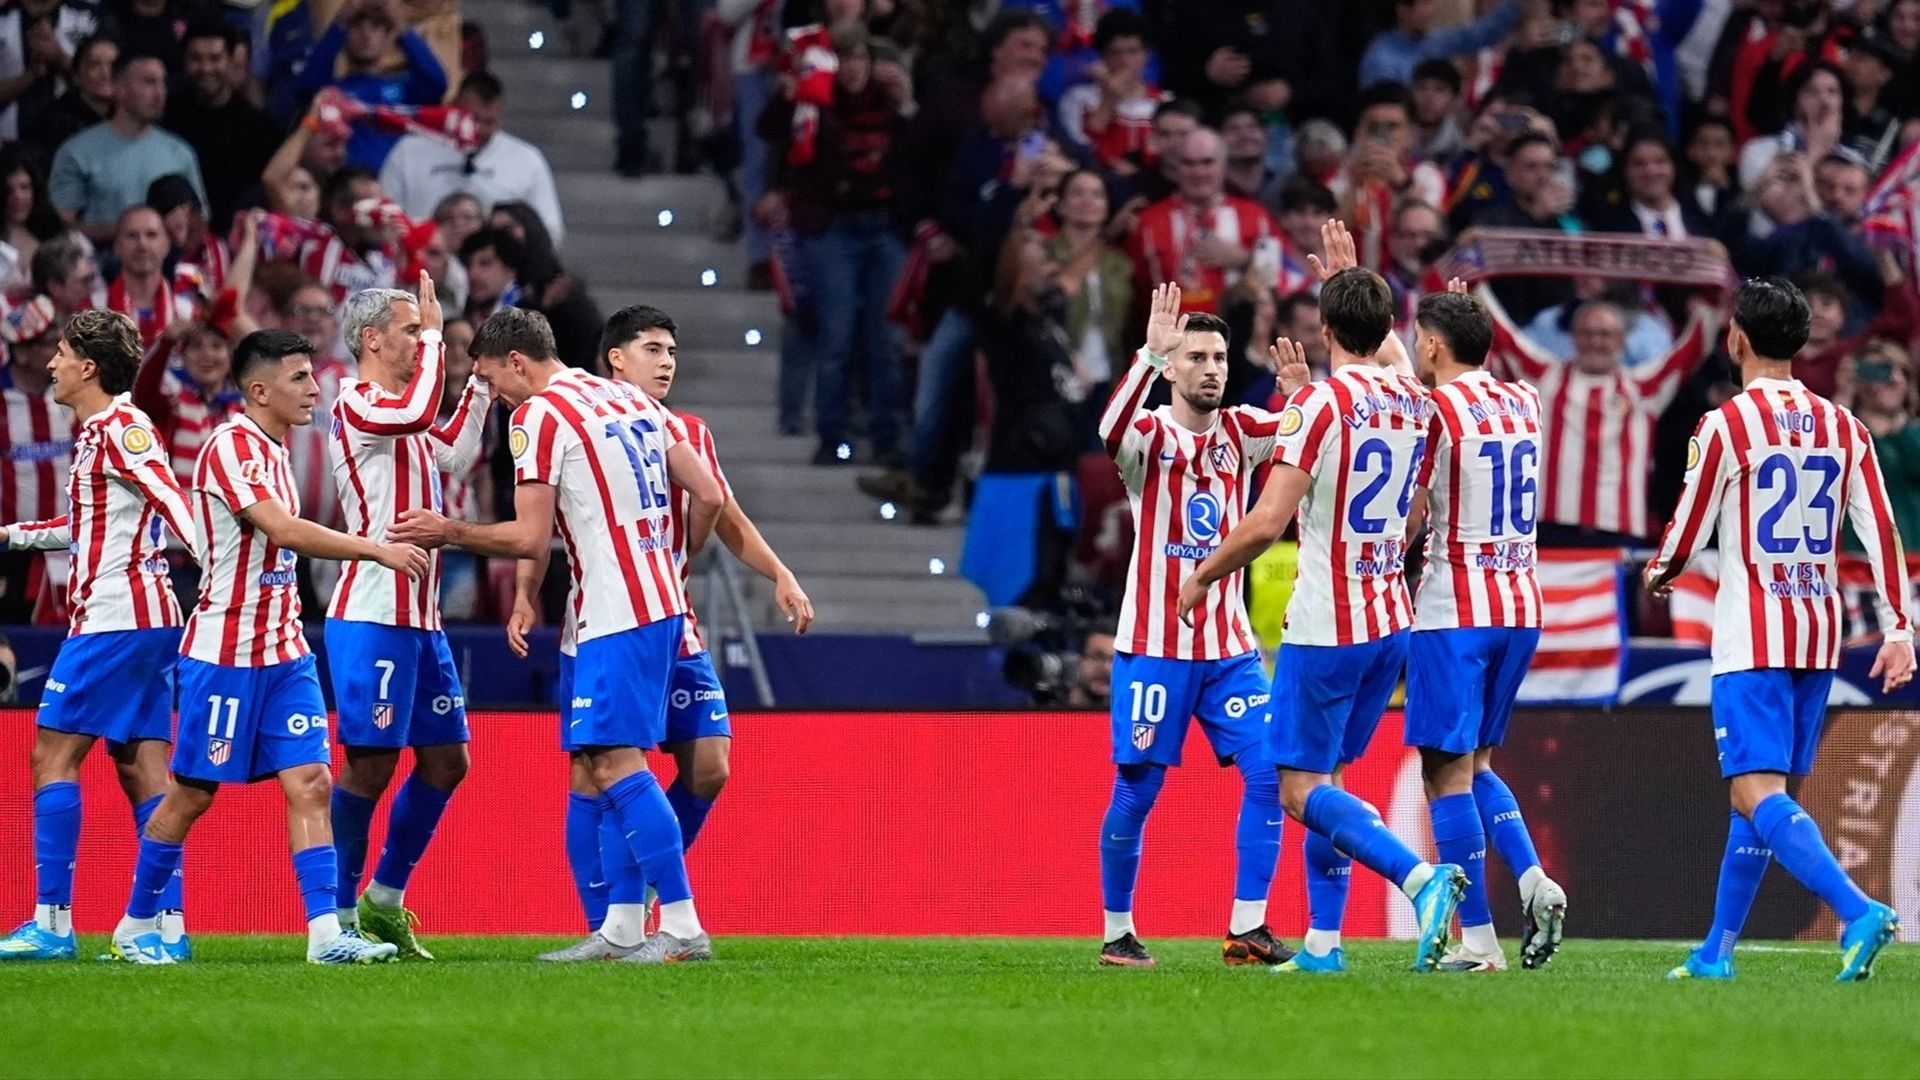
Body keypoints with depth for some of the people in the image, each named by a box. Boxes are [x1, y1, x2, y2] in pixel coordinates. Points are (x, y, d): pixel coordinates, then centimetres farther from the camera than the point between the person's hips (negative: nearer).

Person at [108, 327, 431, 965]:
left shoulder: (270, 450, 13)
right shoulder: (230, 446, -15)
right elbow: (283, 531, -27)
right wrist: (377, 550, -27)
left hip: (283, 653, 8)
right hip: (224, 653, -8)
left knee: (309, 781, -5)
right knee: (194, 792, 2)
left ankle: (325, 932, -11)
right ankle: (135, 926, 16)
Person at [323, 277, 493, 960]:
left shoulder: (402, 410, 19)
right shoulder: (356, 404, -10)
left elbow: (455, 456, 33)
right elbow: (418, 415, -30)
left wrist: (482, 384, 25)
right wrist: (435, 335, -17)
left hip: (419, 617, 10)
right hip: (372, 616, -10)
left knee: (445, 760, 10)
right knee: (371, 767, -7)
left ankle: (384, 904, 19)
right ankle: (341, 916, 0)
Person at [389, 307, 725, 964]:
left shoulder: (539, 414, -7)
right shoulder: (631, 401, 16)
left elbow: (530, 539, -11)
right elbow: (708, 496, 14)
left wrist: (448, 533, 1)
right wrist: (671, 564, 29)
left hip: (615, 615, -9)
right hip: (661, 604, 9)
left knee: (615, 763, -12)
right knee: (601, 763, 11)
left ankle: (682, 927, -19)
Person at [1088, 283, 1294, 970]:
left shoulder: (1242, 433, 7)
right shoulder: (1151, 436, -5)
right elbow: (1111, 430, -29)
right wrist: (1150, 353, -41)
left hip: (1230, 647, 4)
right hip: (1154, 647, -4)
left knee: (1268, 773, -8)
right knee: (1136, 790, -1)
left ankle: (1246, 931, -5)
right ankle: (1117, 933, 12)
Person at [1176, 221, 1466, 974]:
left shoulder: (1317, 404, -14)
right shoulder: (1416, 403, 5)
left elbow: (1267, 522, -19)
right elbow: (1388, 352, 33)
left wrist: (1202, 577, -5)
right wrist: (1353, 283, 38)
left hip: (1326, 627, -7)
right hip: (1391, 623, 7)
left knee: (1302, 789, -5)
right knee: (1323, 776, 16)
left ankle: (1418, 876, -25)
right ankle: (1323, 941, 12)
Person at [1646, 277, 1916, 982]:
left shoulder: (1725, 426, -9)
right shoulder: (1843, 428, 7)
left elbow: (1686, 535, -4)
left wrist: (1658, 573, 18)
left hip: (1752, 638, -7)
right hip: (1820, 638, 7)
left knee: (1759, 793, -13)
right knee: (1753, 796, 15)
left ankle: (1858, 911, -32)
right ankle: (1717, 951, 19)